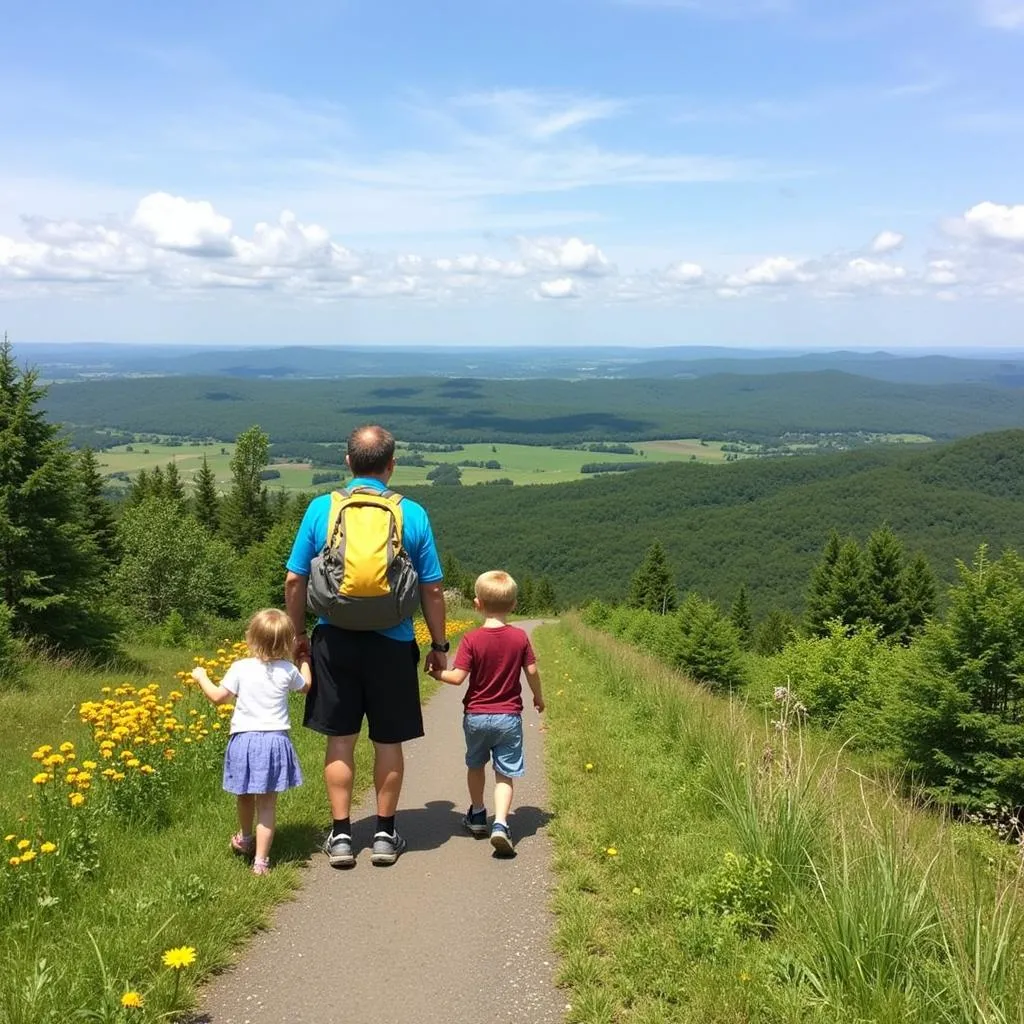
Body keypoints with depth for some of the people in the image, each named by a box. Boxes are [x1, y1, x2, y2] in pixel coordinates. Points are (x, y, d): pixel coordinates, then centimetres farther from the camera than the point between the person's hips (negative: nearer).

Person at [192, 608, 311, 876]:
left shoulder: (240, 668, -6)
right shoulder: (288, 671, -2)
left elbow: (217, 697, 1)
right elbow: (305, 687, 19)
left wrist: (201, 677, 19)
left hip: (244, 740, 0)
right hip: (275, 741, 0)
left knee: (245, 797, 22)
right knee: (267, 804, 3)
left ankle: (245, 840, 46)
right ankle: (260, 860, -1)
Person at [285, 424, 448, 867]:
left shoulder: (321, 508, -2)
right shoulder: (413, 514, -4)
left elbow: (294, 581, 0)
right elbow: (432, 590, -1)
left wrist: (298, 634, 14)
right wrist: (439, 644, 10)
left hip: (336, 641, 1)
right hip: (392, 644, 0)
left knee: (340, 740, 10)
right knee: (388, 742, 11)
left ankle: (341, 835, 16)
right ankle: (385, 834, 22)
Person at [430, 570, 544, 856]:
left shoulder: (471, 640, -13)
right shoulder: (520, 638, -6)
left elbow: (458, 678, -16)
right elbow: (532, 671, -2)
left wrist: (438, 674, 4)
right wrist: (538, 697, 16)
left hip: (476, 716, 0)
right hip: (509, 717, 0)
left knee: (475, 765, 22)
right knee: (505, 774, 3)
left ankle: (477, 814, 37)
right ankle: (500, 824, -15)